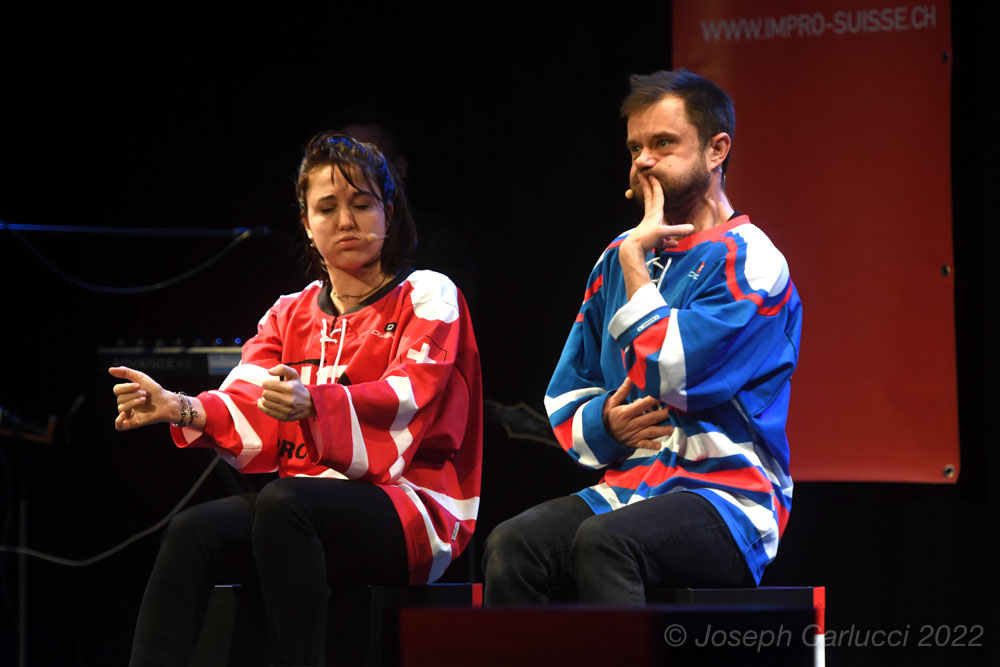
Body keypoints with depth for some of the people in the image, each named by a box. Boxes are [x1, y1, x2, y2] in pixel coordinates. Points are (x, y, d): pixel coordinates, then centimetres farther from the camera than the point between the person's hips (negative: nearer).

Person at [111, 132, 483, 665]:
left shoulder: (427, 297, 5)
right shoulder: (292, 314, 20)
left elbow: (407, 401, -14)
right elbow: (249, 405, 4)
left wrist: (313, 405, -33)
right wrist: (182, 410, -19)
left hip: (408, 512, -5)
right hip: (309, 504, 5)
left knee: (283, 501, -36)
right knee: (193, 531, -24)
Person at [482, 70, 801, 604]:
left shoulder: (750, 264, -3)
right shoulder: (619, 259, 19)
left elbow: (669, 374, -16)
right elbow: (565, 400, 22)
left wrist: (637, 259, -5)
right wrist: (606, 423, -3)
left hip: (725, 495, -6)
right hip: (625, 489, 6)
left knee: (604, 541, -36)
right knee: (511, 546, -24)